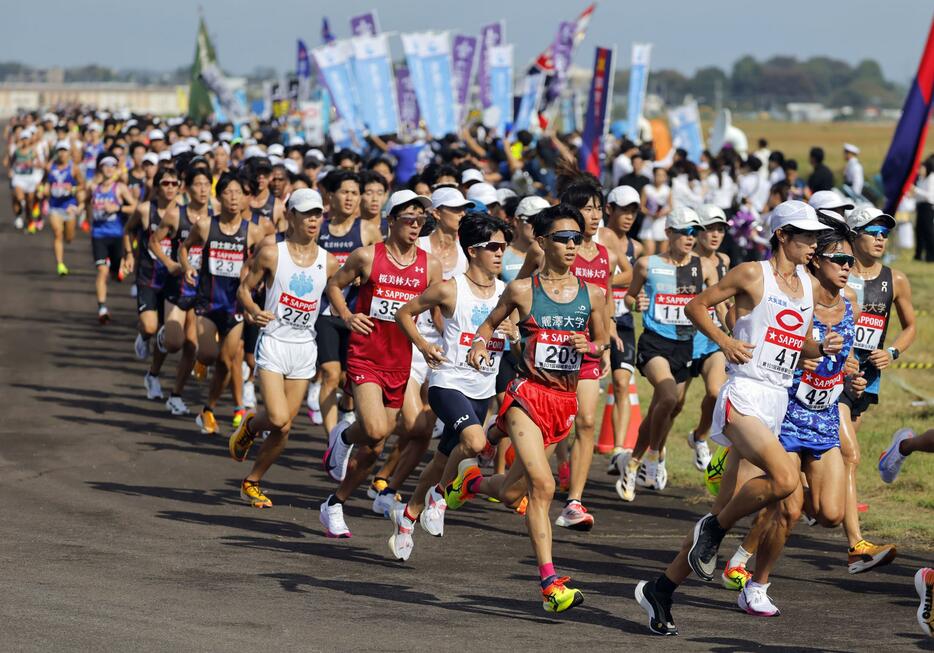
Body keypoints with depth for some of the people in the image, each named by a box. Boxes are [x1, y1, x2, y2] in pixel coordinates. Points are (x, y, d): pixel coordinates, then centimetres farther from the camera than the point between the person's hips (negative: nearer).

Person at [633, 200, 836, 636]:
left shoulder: (808, 285, 16)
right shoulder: (752, 274, -3)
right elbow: (696, 306, 3)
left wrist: (823, 348, 6)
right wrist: (725, 341, -10)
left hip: (778, 403, 7)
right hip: (744, 395, -7)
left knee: (725, 509, 5)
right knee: (785, 478, -29)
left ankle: (661, 589, 14)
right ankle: (714, 530, -5)